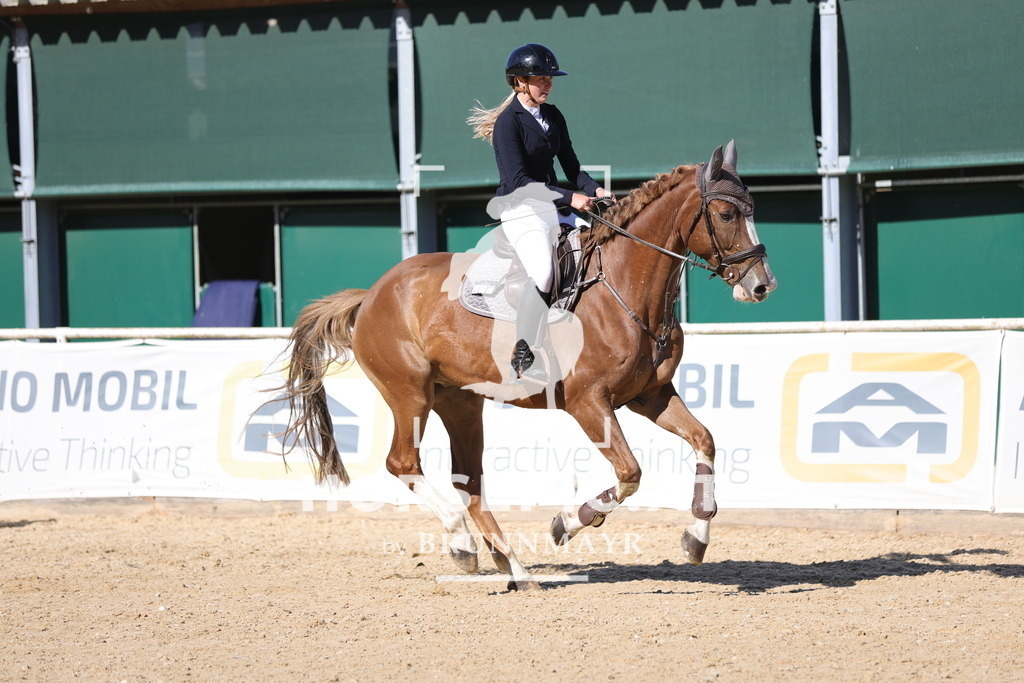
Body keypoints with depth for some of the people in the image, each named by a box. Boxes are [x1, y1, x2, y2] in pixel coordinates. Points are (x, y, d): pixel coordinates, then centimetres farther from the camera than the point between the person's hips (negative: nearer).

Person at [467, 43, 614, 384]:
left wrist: (594, 190, -6)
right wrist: (569, 199, -26)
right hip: (519, 208, -8)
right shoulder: (508, 122, -10)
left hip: (552, 207, 8)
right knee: (543, 269, -28)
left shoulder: (553, 117, 13)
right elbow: (518, 181, -19)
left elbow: (570, 166, 15)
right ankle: (524, 358, -23)